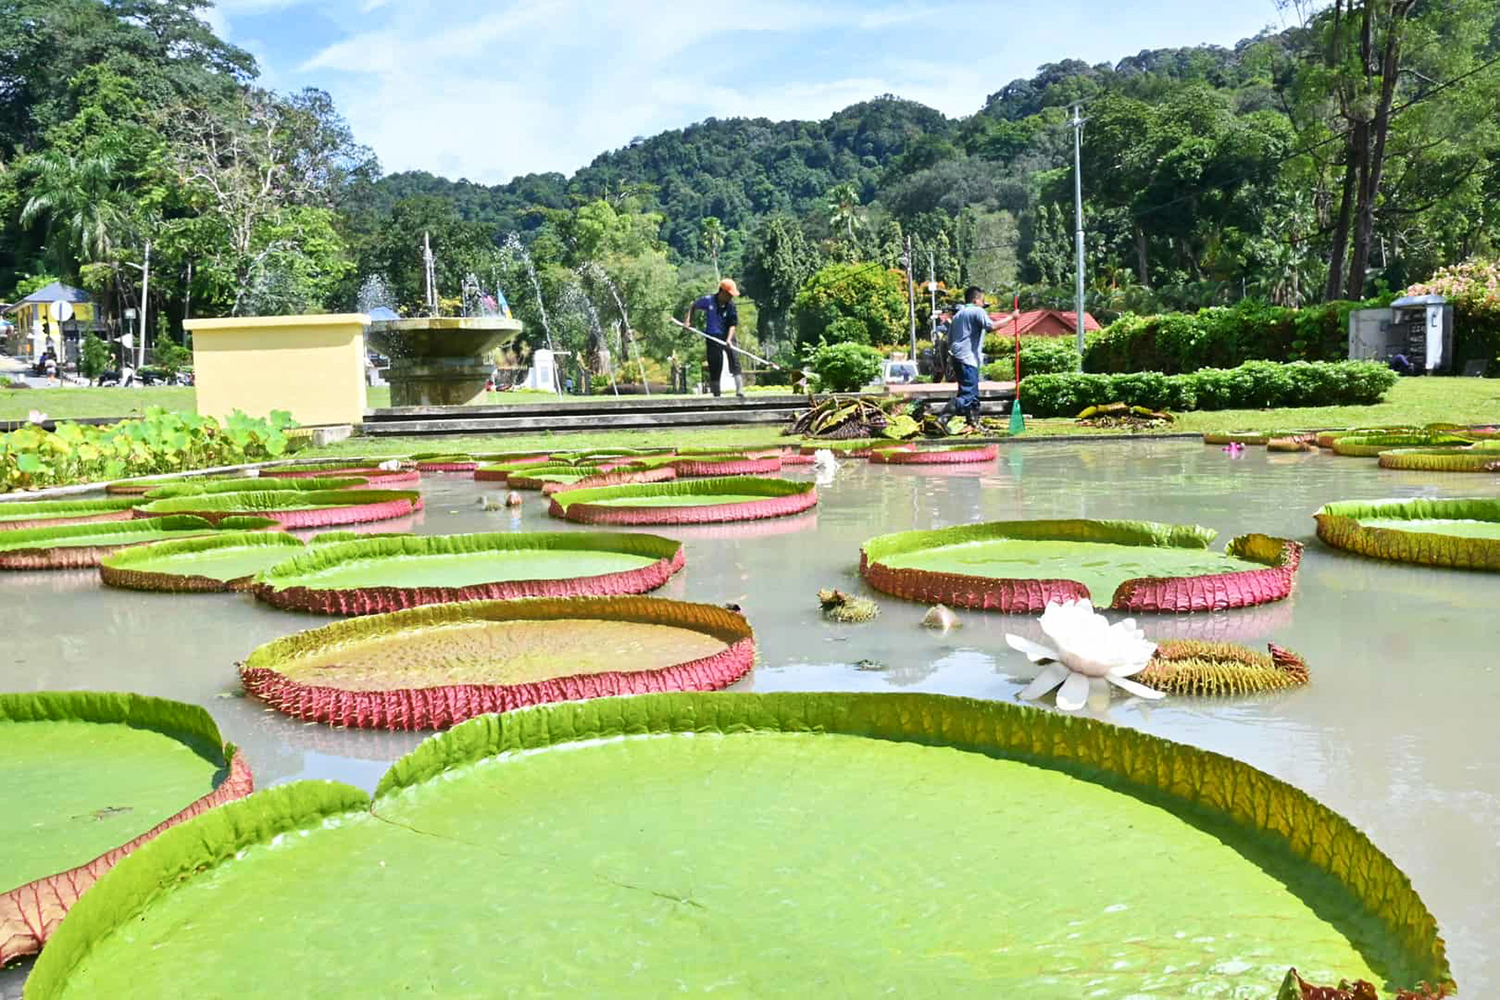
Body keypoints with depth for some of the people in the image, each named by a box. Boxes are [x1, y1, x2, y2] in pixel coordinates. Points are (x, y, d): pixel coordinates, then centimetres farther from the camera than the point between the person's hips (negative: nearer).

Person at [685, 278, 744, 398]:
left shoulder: (730, 306, -4)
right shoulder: (708, 300, -5)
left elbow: (733, 324, -8)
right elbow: (693, 307, 12)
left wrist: (729, 340, -22)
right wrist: (688, 320, 0)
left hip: (727, 336, 0)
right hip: (712, 338, 0)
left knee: (734, 360, -17)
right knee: (714, 367, 2)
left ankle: (739, 390, -20)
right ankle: (716, 395, 12)